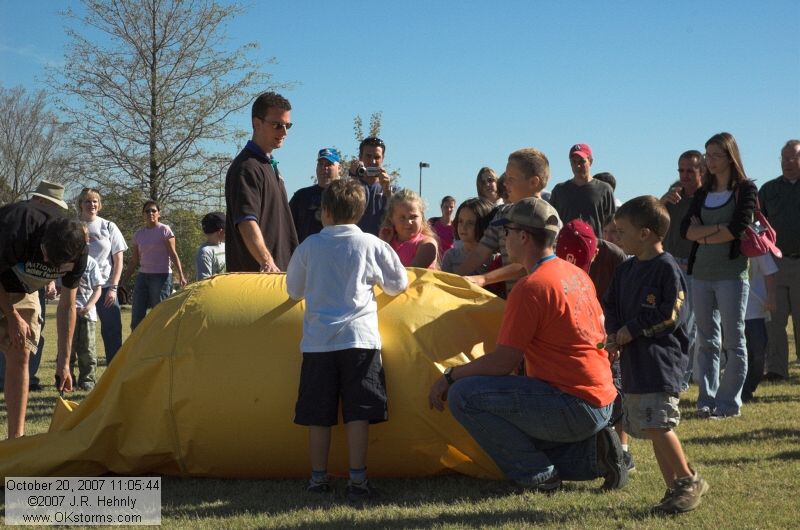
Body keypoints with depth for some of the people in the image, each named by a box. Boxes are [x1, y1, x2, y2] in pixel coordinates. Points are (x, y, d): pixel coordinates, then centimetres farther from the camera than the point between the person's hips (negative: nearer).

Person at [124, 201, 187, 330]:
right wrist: (124, 281, 14)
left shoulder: (164, 230, -2)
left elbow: (173, 255, -7)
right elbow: (134, 261, 16)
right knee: (136, 316, 0)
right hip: (143, 276, 5)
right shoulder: (138, 234, 11)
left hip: (161, 276, -5)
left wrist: (180, 275, -17)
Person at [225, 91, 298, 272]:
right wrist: (267, 261, -37)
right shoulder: (246, 167, -13)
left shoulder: (269, 165, 20)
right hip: (254, 271, -9)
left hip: (280, 268, 9)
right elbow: (246, 222, -25)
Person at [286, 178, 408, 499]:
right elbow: (398, 285, 12)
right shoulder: (372, 245, 2)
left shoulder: (309, 246, 5)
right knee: (358, 412, -2)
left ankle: (318, 478, 12)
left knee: (318, 415, 6)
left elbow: (294, 291, 17)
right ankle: (357, 479, -4)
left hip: (318, 340, 1)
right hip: (359, 337, -1)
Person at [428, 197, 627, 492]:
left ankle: (538, 474, -7)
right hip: (602, 404, 10)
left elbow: (502, 362, -16)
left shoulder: (531, 287, -16)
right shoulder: (577, 274, 11)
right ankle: (592, 454, 10)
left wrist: (450, 376, -3)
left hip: (574, 408, -10)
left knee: (464, 395, -14)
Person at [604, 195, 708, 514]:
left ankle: (690, 481, 1)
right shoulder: (626, 269, 14)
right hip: (633, 362, 8)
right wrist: (614, 335, -1)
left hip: (661, 362, -8)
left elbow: (669, 316, -15)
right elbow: (611, 305, 18)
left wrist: (631, 331, -11)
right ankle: (675, 489, 16)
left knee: (657, 424, -16)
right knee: (652, 429, 9)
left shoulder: (667, 269, -10)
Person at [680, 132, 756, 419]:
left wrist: (703, 234, -4)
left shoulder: (745, 189, 0)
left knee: (733, 340, 1)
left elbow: (738, 228, -13)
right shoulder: (702, 193, 15)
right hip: (701, 274, 5)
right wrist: (717, 229, -11)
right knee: (706, 341, 7)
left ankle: (729, 402, 6)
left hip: (731, 273, -5)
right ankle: (706, 400, 11)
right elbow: (685, 228, 2)